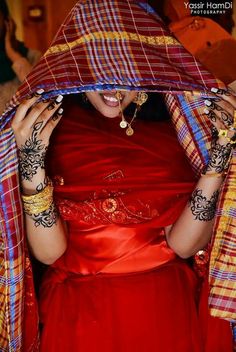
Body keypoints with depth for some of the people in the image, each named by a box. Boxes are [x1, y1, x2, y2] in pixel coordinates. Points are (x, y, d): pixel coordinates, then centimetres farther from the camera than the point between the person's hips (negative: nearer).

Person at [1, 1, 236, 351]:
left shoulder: (177, 130, -5)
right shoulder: (47, 132, -8)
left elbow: (183, 244, -13)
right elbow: (49, 252, -15)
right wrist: (31, 162, -28)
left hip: (169, 309, 2)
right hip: (79, 313, -1)